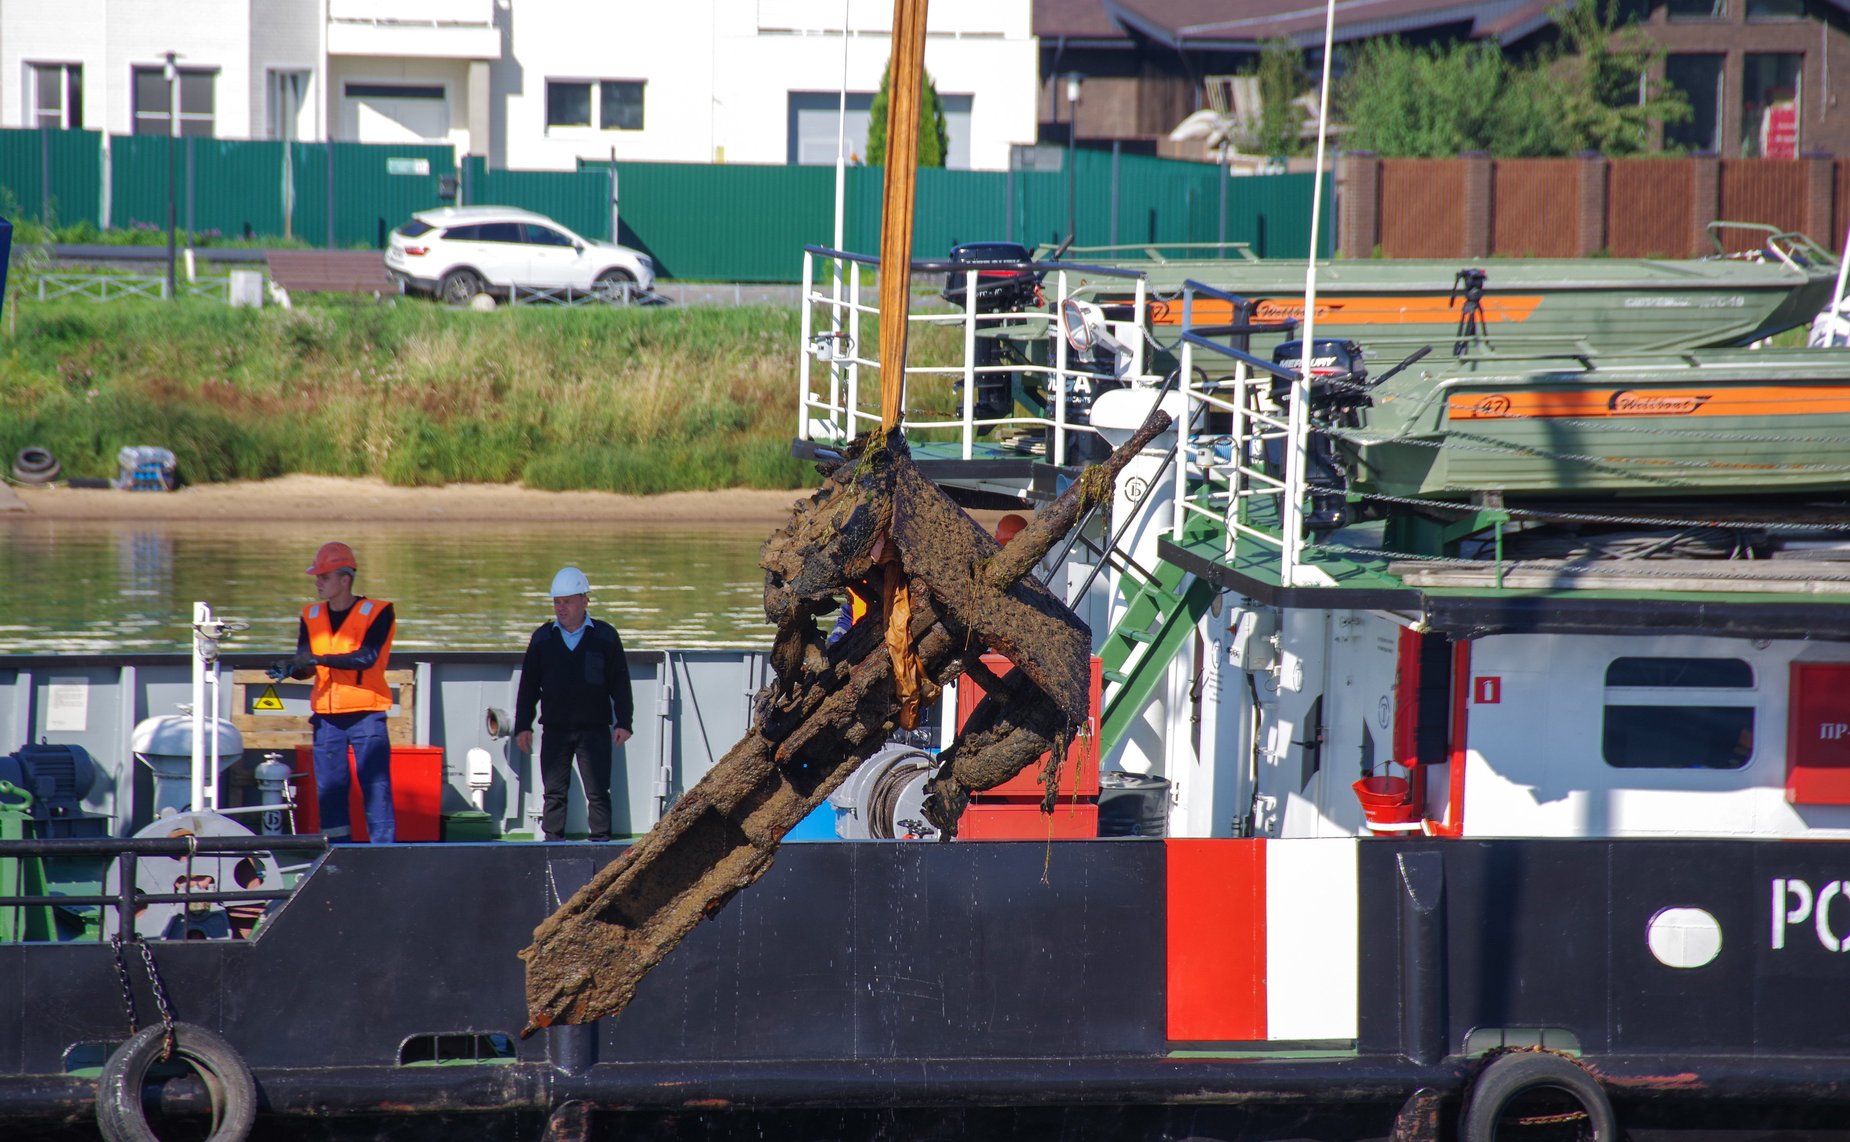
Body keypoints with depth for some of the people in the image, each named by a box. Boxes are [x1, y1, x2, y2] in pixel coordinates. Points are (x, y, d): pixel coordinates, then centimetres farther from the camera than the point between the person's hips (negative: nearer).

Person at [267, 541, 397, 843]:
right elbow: (306, 665, 4)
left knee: (376, 787, -6)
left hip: (366, 714, -5)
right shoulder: (311, 616, 10)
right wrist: (289, 668, -18)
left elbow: (367, 657, -18)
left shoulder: (376, 612, -5)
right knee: (329, 788, 5)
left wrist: (319, 658, -24)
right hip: (327, 716, 5)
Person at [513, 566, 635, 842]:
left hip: (595, 729, -2)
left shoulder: (604, 636, 4)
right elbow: (528, 685, 11)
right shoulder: (543, 638, 9)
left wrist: (623, 722, -4)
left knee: (598, 794, -2)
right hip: (555, 730, 2)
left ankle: (600, 842, 2)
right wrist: (523, 726, 5)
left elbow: (620, 684, 4)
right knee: (554, 793, 2)